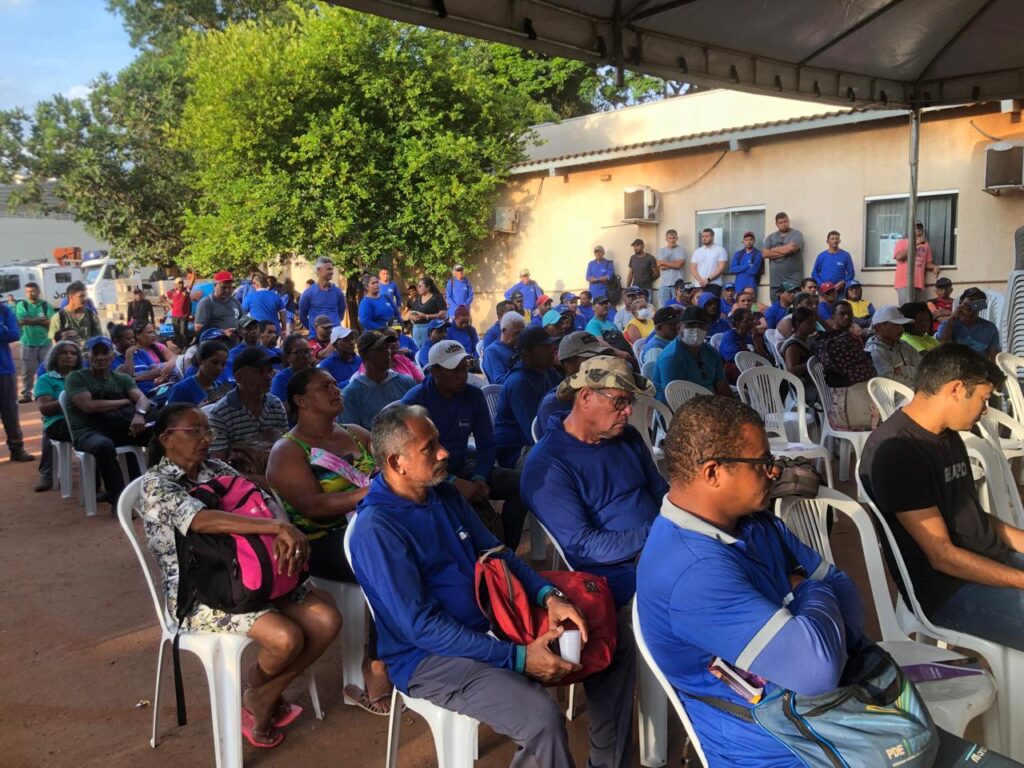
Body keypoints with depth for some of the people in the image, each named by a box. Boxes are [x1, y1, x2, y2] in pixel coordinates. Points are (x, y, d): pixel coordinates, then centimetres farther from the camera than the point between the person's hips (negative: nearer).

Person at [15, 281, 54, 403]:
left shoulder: (46, 305, 4)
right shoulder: (22, 305, 5)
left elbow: (50, 323, -5)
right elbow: (22, 320, -10)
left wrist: (31, 320, -10)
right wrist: (41, 319, -7)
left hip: (45, 343, 0)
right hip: (28, 343, 0)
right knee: (28, 370, 1)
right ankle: (26, 394, 6)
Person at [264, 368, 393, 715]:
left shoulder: (356, 434, 18)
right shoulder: (287, 451, -1)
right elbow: (313, 505, -16)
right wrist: (371, 491, -25)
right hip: (324, 543, -6)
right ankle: (378, 671, -14)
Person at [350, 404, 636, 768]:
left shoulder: (444, 494, 4)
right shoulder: (376, 530, -22)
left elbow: (496, 553, 11)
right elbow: (422, 627, -24)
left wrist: (549, 596, -7)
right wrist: (516, 657, -23)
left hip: (491, 621, 9)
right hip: (432, 655, -8)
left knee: (616, 640, 6)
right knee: (542, 717, -33)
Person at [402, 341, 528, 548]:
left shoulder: (474, 395, 2)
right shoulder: (414, 401, -13)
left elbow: (486, 445, 5)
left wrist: (479, 479, -15)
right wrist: (455, 483, -28)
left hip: (463, 466, 6)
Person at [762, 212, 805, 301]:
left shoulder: (796, 234, 5)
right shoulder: (771, 237, 16)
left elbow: (791, 248, -13)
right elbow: (765, 253, 1)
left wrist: (774, 250, 2)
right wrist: (784, 252, -6)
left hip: (793, 280, -3)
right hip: (775, 280, 4)